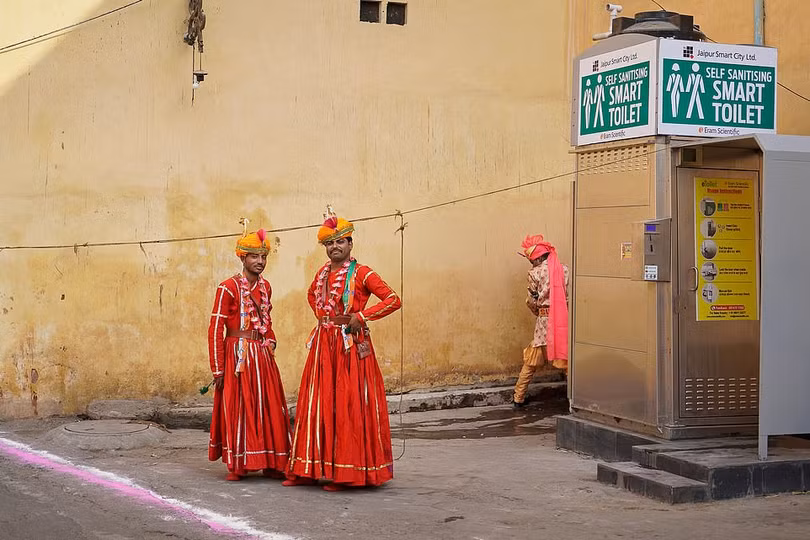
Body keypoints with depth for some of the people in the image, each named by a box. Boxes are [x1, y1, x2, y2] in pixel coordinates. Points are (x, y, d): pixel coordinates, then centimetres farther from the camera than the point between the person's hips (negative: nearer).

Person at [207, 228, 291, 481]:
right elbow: (215, 329, -11)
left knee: (270, 408, 6)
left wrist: (270, 342, 11)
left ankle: (271, 463, 14)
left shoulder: (265, 286, 11)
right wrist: (218, 369, -13)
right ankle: (237, 465, 8)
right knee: (237, 408, -1)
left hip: (263, 355, 6)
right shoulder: (229, 287, -9)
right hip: (238, 354, -6)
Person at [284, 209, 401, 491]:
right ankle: (308, 470, 14)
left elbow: (393, 300, -14)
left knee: (348, 406, -4)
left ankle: (347, 473, 3)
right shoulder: (323, 272, 12)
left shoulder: (361, 273, -7)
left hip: (350, 345, -6)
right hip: (323, 344, 6)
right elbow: (312, 294, 34)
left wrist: (360, 316, -16)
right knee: (318, 405, 8)